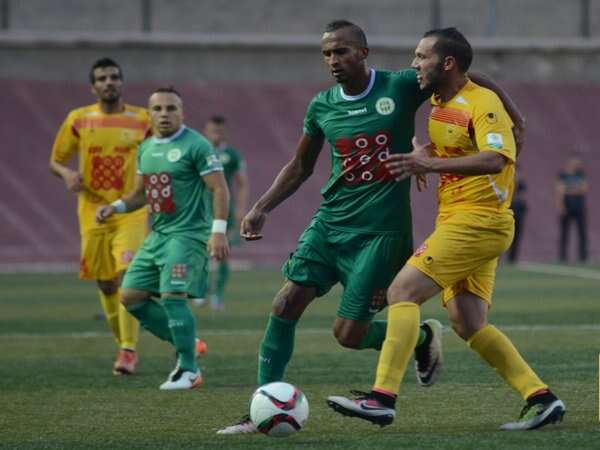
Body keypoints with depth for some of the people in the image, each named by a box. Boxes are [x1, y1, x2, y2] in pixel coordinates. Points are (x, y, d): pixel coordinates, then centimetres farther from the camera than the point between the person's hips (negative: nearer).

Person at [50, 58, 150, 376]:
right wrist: (67, 175, -11)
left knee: (127, 275, -20)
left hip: (131, 212, -2)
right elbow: (55, 160, 11)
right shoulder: (78, 120, 3)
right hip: (93, 214, 2)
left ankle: (128, 350, -20)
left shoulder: (143, 120, 2)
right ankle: (123, 343, 26)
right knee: (105, 284, 7)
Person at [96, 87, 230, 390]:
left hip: (188, 234, -8)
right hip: (158, 235, 8)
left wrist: (218, 231, -21)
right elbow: (140, 193, 24)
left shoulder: (195, 145, -9)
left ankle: (189, 370, -8)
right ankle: (185, 343, 15)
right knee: (131, 295, 3)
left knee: (172, 295, -19)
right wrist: (114, 207, 5)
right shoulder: (146, 148, 14)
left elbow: (219, 189, -12)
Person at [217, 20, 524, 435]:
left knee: (349, 333, -8)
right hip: (330, 224, 5)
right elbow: (301, 167, 18)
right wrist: (261, 209, 9)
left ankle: (423, 337, 22)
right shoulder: (322, 106, 5)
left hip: (380, 231, -4)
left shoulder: (402, 87, -8)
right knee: (285, 306, -8)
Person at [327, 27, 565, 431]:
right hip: (456, 222, 10)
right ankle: (541, 399, 7)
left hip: (477, 221, -10)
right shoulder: (439, 105, 15)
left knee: (402, 290, -15)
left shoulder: (481, 103, -12)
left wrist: (432, 164, -36)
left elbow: (496, 159, -28)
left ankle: (383, 398, -19)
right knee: (469, 324, 5)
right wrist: (420, 153, 11)